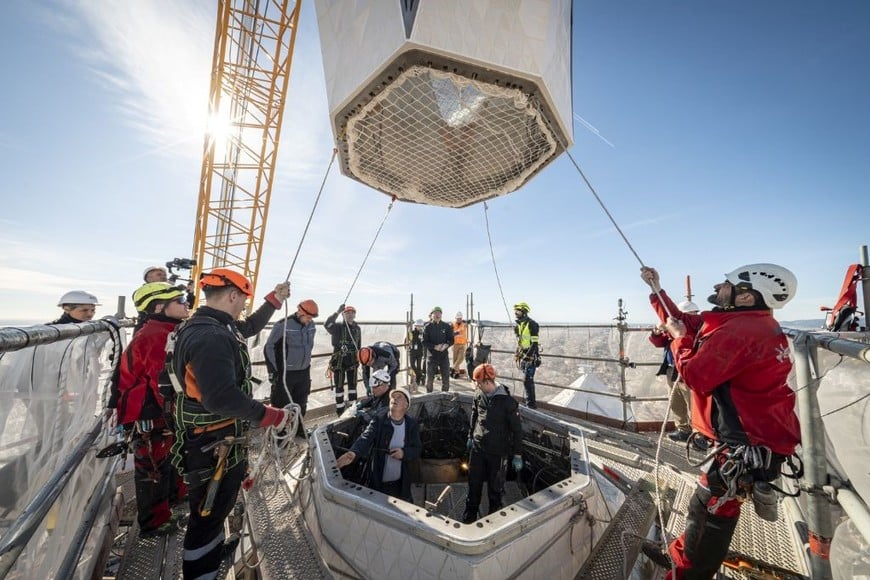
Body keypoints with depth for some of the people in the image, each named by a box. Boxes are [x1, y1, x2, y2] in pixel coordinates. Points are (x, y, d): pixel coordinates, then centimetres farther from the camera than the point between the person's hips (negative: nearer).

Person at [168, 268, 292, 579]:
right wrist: (269, 415, -27)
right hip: (213, 445, -11)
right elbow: (222, 398, -37)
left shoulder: (204, 325, 3)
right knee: (209, 512, 10)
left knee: (217, 505, 31)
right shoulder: (211, 337, -30)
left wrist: (274, 300, 16)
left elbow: (248, 328, 18)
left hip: (216, 438, 11)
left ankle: (215, 551, 53)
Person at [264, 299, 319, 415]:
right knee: (281, 406, 4)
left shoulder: (312, 326, 1)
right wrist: (272, 370, -9)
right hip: (285, 373, -5)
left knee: (300, 405, 16)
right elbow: (269, 347, -9)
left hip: (304, 373, 6)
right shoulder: (283, 325, -17)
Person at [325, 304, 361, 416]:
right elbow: (327, 324, -32)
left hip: (352, 361, 5)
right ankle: (340, 412, 18)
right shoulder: (338, 327, -10)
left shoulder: (357, 328, 5)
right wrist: (337, 311, -35)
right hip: (339, 361, -4)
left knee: (352, 385, 14)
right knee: (339, 386, 5)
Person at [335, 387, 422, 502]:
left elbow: (417, 450, -3)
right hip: (378, 483, -2)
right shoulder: (378, 420, -14)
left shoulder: (412, 424, -7)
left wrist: (404, 453, -23)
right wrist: (353, 453, -48)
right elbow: (365, 438, -28)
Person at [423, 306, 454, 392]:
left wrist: (446, 345, -16)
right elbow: (424, 342, -6)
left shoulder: (446, 326, 3)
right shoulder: (427, 327, -2)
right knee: (429, 379, 5)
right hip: (431, 356, -1)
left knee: (446, 378, 9)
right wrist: (435, 347, -20)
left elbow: (451, 340, 4)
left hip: (444, 356, 2)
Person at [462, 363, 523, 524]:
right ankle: (470, 512, 41)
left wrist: (517, 455, -8)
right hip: (477, 448, 5)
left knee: (496, 487, 12)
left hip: (497, 452, -4)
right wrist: (471, 436, 18)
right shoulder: (479, 395, -6)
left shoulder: (507, 401, -21)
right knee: (474, 482, 18)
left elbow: (517, 429, -13)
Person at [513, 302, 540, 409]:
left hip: (531, 356, -8)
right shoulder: (519, 325, 11)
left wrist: (527, 356, -21)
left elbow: (534, 343, -18)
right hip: (523, 356, 8)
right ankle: (530, 401, 25)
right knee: (529, 380, 15)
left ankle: (531, 403, 3)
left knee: (527, 380, -8)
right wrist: (517, 354, 17)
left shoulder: (531, 324, -15)